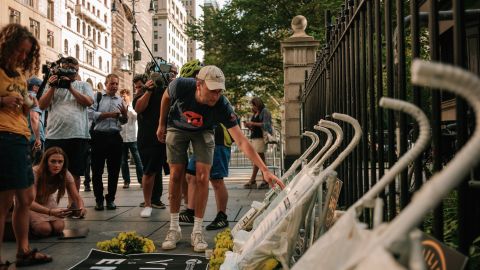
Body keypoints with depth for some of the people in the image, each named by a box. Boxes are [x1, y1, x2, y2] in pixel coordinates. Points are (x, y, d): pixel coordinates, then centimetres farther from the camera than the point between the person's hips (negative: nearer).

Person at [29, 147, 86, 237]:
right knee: (44, 229, -25)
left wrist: (81, 208, -43)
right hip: (32, 206, -3)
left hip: (48, 203, 3)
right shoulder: (35, 173, -32)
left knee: (59, 227, -21)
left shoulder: (65, 174, -20)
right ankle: (30, 226, 7)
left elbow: (77, 197, -18)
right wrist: (50, 212, -56)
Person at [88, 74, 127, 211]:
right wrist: (108, 114, -12)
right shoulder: (98, 96, 2)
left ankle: (110, 198, 17)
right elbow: (90, 113, -11)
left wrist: (124, 114, -3)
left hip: (115, 137, 4)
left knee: (114, 170, 7)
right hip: (99, 136, -4)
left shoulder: (120, 100, 15)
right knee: (97, 169, 2)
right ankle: (99, 199, 13)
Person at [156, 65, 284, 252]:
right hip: (177, 128, 1)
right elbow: (166, 96, -8)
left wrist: (265, 170, -44)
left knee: (202, 177, -12)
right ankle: (174, 229, 8)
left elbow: (241, 141, -37)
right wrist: (161, 125, 2)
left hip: (203, 132, 0)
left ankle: (197, 232, -1)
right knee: (176, 176, -5)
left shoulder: (223, 106, -36)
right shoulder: (181, 86, -35)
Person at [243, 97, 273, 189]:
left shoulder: (265, 111, -2)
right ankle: (265, 181, 6)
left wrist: (253, 123, -13)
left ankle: (252, 181, -13)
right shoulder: (255, 114, 21)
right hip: (255, 137, 8)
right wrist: (249, 126, 3)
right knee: (261, 159, 6)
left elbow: (265, 124, -13)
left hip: (261, 137, -8)